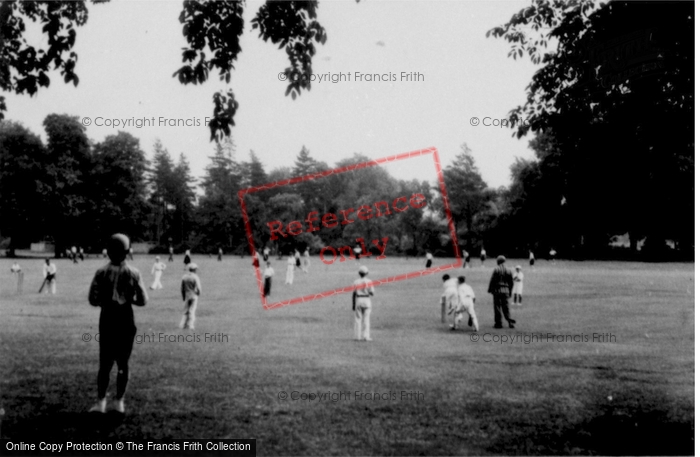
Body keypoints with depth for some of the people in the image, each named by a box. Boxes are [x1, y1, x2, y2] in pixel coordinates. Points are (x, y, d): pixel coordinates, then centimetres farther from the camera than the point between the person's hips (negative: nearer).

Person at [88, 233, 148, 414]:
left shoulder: (102, 272, -6)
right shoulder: (133, 273, -4)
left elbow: (92, 299, -6)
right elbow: (142, 300, -2)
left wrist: (105, 301, 11)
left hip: (107, 319, 0)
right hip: (126, 320, 0)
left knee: (105, 362, 7)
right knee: (123, 362, 9)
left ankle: (101, 401, 6)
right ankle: (119, 401, 12)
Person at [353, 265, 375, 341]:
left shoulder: (356, 282, -1)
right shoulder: (369, 282, -6)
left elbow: (354, 294, -1)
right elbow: (372, 293, -7)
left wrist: (353, 305, 5)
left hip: (358, 301, 2)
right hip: (366, 301, -2)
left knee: (358, 319, 7)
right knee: (366, 319, 2)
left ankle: (358, 336, 7)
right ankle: (366, 336, -1)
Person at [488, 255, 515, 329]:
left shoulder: (496, 270, -6)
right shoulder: (508, 271, 8)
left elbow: (492, 280, -9)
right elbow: (511, 283, 11)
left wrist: (490, 289, 0)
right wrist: (510, 292, 19)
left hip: (497, 290, -4)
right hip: (506, 291, 4)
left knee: (497, 306, 1)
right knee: (506, 307, 10)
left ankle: (499, 323, 0)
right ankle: (510, 322, -2)